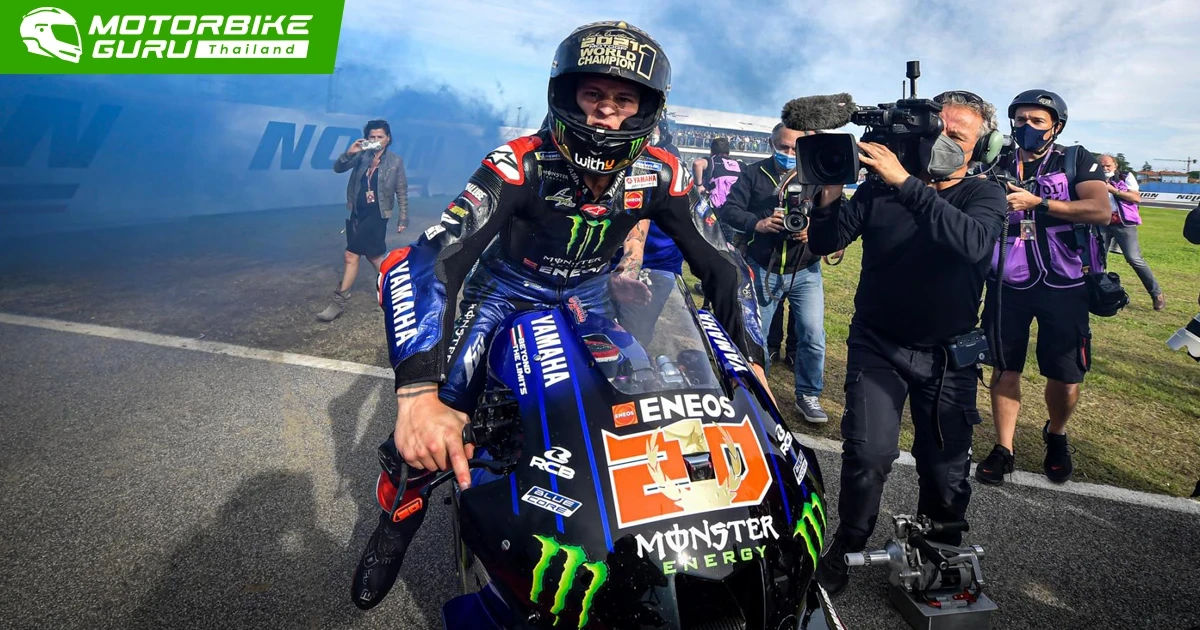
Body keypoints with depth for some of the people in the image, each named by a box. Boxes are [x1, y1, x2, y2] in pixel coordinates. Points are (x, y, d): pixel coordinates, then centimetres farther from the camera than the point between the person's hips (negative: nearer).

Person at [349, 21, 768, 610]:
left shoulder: (661, 174, -17)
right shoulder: (522, 161, -28)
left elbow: (723, 265, -9)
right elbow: (435, 258, -38)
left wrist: (752, 364, -21)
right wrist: (417, 395, -50)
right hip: (507, 291, -3)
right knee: (430, 426, -17)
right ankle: (398, 517, 14)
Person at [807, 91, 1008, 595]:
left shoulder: (985, 196, -4)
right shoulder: (880, 187, 0)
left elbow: (972, 242, -28)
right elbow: (822, 244, -6)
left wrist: (906, 183, -35)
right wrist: (829, 192, -23)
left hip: (947, 354, 1)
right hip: (877, 344, 0)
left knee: (946, 468, 6)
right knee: (869, 452, -14)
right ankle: (847, 545, 10)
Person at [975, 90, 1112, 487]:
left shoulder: (1075, 161, 0)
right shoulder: (999, 168, 7)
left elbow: (1101, 211, -14)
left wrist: (1037, 203, -22)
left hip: (1063, 287, -2)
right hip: (1009, 286, 2)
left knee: (1066, 374, 2)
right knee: (1004, 367, 3)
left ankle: (1056, 436, 29)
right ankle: (1003, 448, 14)